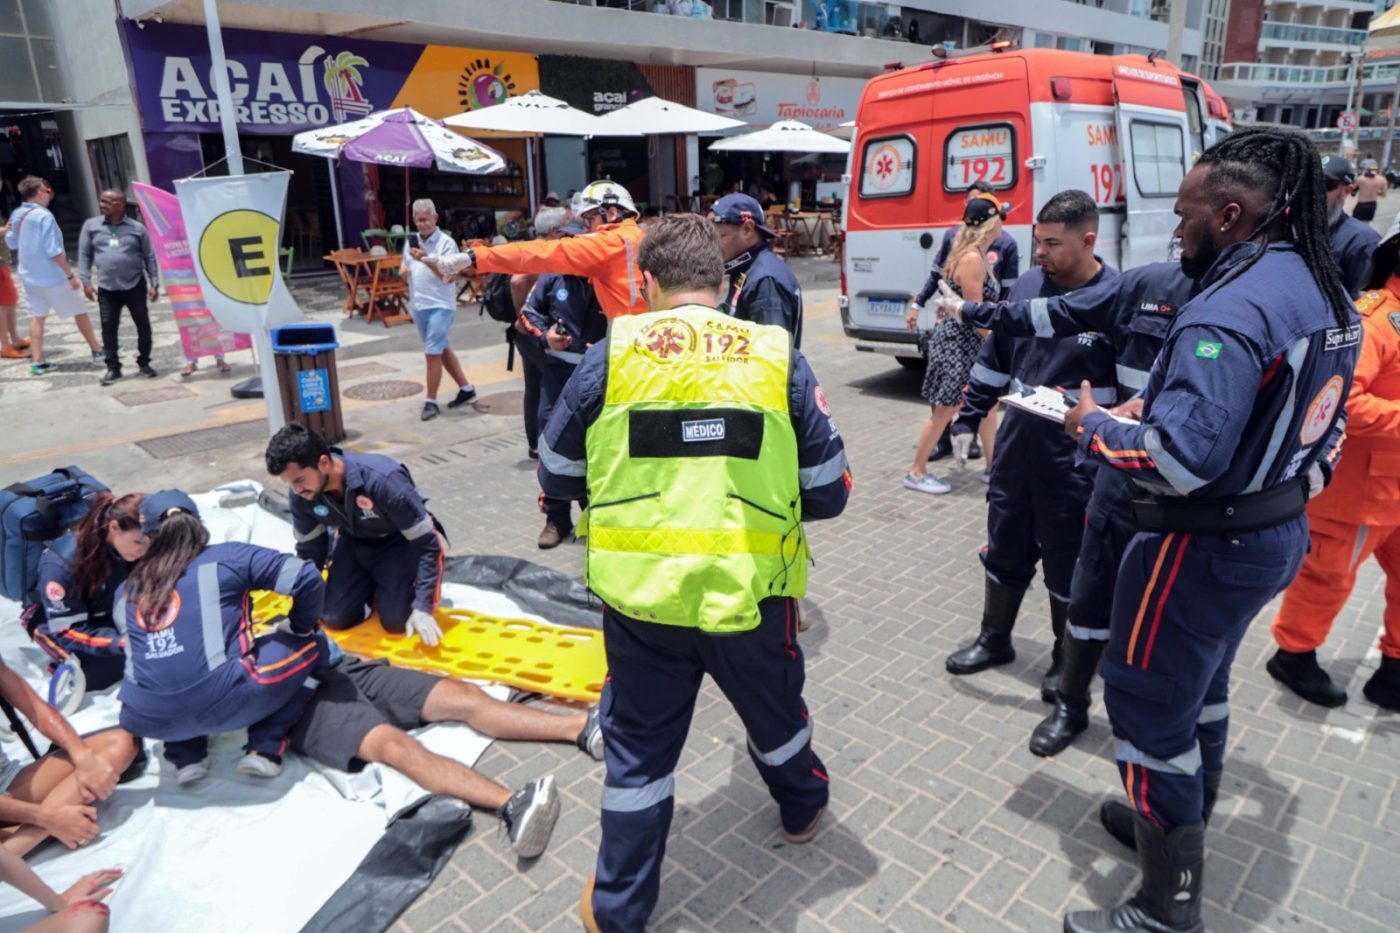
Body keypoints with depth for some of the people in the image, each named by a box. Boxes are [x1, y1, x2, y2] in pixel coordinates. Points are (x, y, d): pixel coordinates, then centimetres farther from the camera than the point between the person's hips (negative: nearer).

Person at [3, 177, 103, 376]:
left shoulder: (16, 215, 5)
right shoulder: (44, 216, -18)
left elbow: (11, 243, 18)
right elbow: (54, 252, -21)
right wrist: (71, 275, -16)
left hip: (29, 276, 7)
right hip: (52, 277, -7)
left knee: (36, 317, 9)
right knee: (79, 313, 8)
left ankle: (37, 361, 7)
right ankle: (97, 351, 17)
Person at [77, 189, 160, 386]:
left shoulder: (137, 228, 1)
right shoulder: (90, 225, 4)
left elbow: (149, 257, 3)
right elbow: (84, 255, 6)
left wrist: (154, 284, -3)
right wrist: (86, 281, -2)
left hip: (135, 286, -1)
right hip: (106, 289, 1)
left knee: (143, 325, 5)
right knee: (108, 327, 1)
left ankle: (144, 363, 20)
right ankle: (113, 367, 9)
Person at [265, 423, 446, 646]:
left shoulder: (383, 480, -39)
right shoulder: (301, 497, -21)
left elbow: (426, 543, -30)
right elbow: (309, 551, -1)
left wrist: (422, 608, -34)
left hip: (399, 543, -4)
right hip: (354, 542, 5)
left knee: (396, 621, -17)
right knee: (334, 618, -4)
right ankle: (372, 582, 23)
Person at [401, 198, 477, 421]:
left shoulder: (446, 243, -9)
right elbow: (404, 271, 20)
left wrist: (426, 259, -30)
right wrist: (403, 271, -4)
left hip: (440, 305, -8)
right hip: (418, 305, 8)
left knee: (433, 352, -9)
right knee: (441, 350, 15)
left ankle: (431, 401, -2)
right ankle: (466, 388, 28)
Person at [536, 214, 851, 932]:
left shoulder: (610, 355, -4)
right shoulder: (779, 357, -3)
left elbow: (556, 477, 5)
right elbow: (829, 493, 0)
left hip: (640, 596, 0)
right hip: (750, 594, 1)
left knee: (637, 746, 19)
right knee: (773, 710, 28)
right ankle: (802, 808, 57)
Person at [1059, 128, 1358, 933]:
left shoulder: (1230, 312, -27)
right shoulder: (1324, 292, 5)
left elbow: (1180, 461, -33)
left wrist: (1095, 428, -15)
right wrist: (1156, 407, 10)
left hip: (1205, 547, -10)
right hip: (1277, 528, 10)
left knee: (1151, 708, 4)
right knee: (1203, 682, 26)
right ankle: (1183, 820, 47)